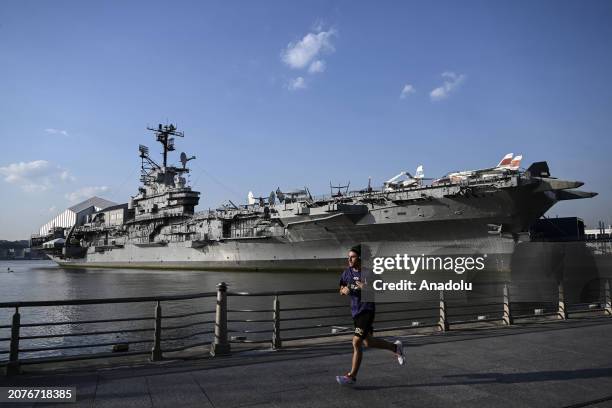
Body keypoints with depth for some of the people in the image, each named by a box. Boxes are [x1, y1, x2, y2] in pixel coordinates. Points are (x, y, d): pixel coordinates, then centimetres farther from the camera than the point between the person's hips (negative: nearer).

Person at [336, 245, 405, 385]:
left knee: (356, 343, -12)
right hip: (355, 311, 7)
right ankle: (395, 347, 42)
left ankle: (352, 376, 3)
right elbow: (341, 290, 15)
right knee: (368, 342, 19)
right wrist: (344, 290, -9)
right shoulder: (347, 272, 3)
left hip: (367, 310, -7)